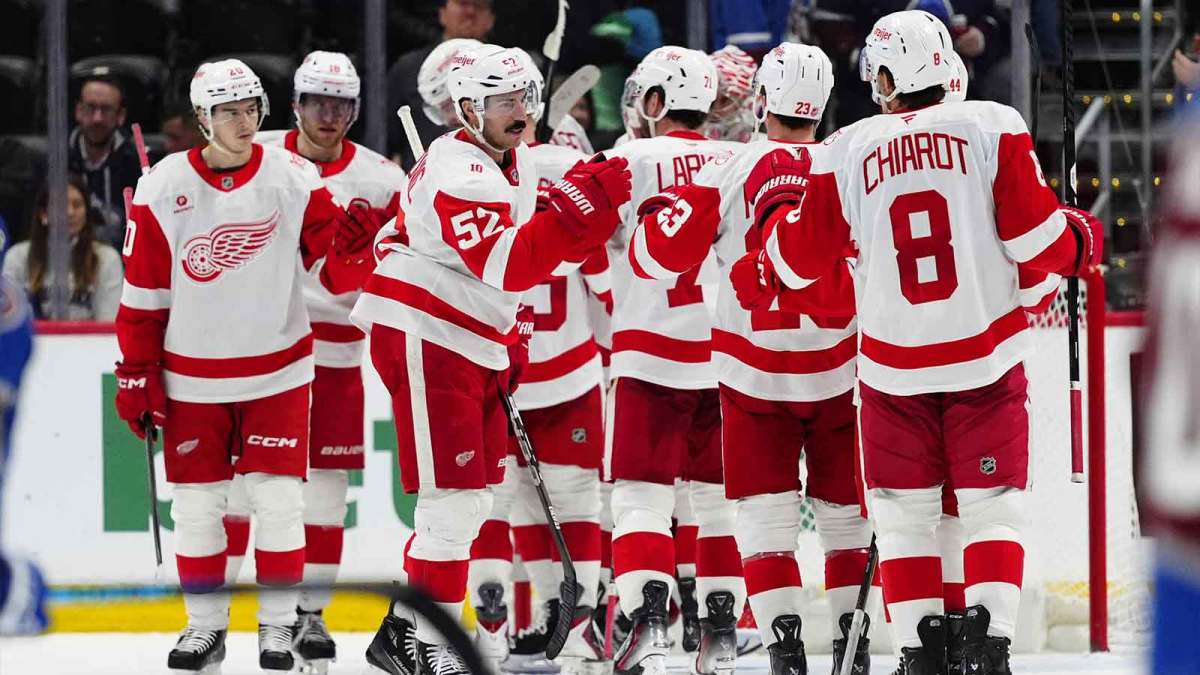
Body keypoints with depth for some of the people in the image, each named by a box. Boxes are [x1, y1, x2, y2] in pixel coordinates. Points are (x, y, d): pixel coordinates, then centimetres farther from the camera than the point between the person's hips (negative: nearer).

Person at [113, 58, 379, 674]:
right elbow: (142, 293, -1)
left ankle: (278, 624, 9)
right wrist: (136, 377, 0)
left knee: (278, 496, -3)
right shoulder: (164, 189, -7)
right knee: (196, 502, 5)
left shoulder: (295, 180, -6)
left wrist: (350, 243, -24)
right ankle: (205, 625, 18)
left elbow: (334, 272, -2)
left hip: (277, 370, 0)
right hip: (191, 376, 0)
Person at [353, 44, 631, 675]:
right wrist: (574, 207, -36)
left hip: (475, 345, 10)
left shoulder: (518, 165, 12)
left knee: (471, 500, 10)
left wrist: (508, 342, 18)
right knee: (453, 498, -11)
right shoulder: (459, 174, -19)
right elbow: (508, 267, -30)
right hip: (422, 338, -10)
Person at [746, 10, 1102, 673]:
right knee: (992, 506, 8)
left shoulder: (845, 154, -3)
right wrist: (1080, 239, 13)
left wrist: (778, 203, 26)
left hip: (895, 366, 0)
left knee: (903, 516, 11)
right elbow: (1035, 238, -9)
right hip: (987, 357, 0)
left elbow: (798, 262, 7)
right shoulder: (993, 128, -7)